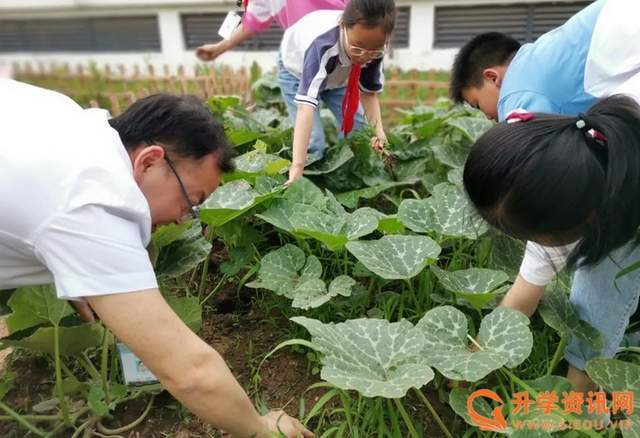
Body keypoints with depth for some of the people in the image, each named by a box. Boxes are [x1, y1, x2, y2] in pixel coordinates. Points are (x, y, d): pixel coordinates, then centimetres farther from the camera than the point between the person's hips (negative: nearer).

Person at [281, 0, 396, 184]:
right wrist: (297, 166, -62)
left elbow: (369, 92, -15)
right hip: (297, 70, -4)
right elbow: (306, 105, -54)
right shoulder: (322, 45, -46)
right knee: (313, 143, -17)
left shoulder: (375, 48, -30)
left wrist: (378, 131, -32)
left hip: (337, 73, 5)